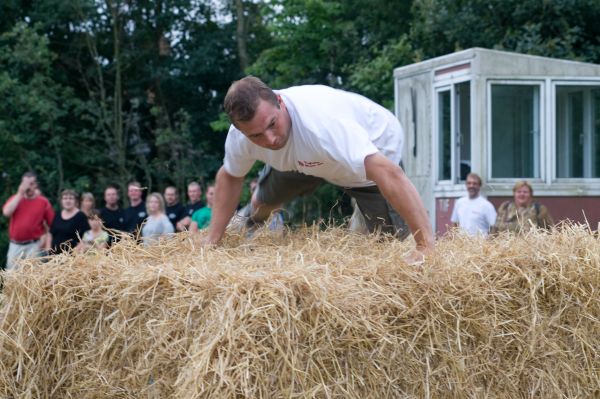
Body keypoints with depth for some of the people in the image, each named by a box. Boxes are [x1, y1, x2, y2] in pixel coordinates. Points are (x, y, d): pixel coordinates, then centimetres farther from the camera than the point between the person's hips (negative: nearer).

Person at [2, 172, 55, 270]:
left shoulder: (43, 202, -1)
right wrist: (20, 194, -11)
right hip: (15, 245, 3)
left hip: (34, 246, -3)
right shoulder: (15, 198, 6)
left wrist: (46, 239, -8)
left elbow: (52, 224, 2)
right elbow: (6, 212, -14)